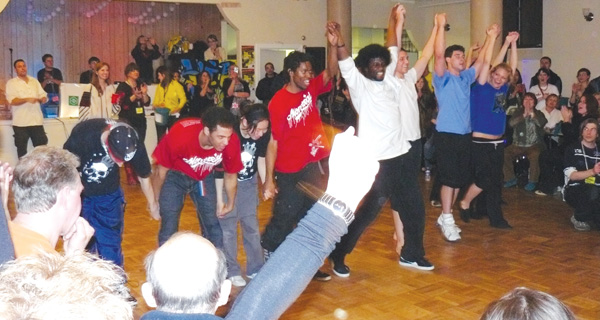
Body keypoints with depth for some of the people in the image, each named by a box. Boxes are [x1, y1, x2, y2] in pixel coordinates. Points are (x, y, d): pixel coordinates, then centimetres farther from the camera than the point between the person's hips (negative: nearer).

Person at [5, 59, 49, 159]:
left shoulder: (34, 81, 16)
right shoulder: (11, 83, 3)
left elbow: (43, 96, 15)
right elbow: (12, 101, -9)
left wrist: (43, 98, -9)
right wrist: (27, 99, -24)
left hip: (37, 120, 3)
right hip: (21, 122, -3)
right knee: (22, 150, 3)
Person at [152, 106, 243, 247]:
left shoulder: (232, 141, -29)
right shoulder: (179, 136, -37)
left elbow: (231, 175, -7)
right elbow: (161, 171, -16)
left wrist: (230, 203, 9)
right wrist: (156, 201, -2)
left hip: (204, 177, 3)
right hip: (175, 176, -2)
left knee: (213, 226, 3)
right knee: (168, 230, -5)